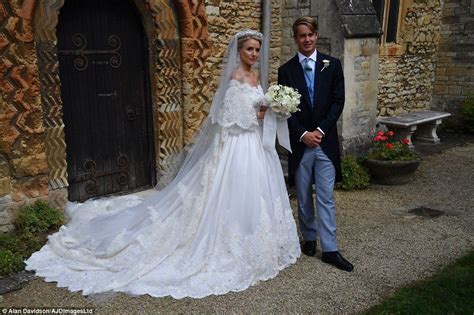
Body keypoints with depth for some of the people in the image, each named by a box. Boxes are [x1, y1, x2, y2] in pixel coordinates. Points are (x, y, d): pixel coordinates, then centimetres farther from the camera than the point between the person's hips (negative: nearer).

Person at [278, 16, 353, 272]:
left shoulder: (332, 65, 3)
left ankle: (329, 249, 5)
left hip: (325, 141, -1)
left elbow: (338, 102, -2)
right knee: (303, 197, 11)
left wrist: (319, 131, -10)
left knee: (326, 197, 0)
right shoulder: (286, 70, 3)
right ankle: (309, 238, 28)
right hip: (299, 142, 1)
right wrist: (303, 134, -11)